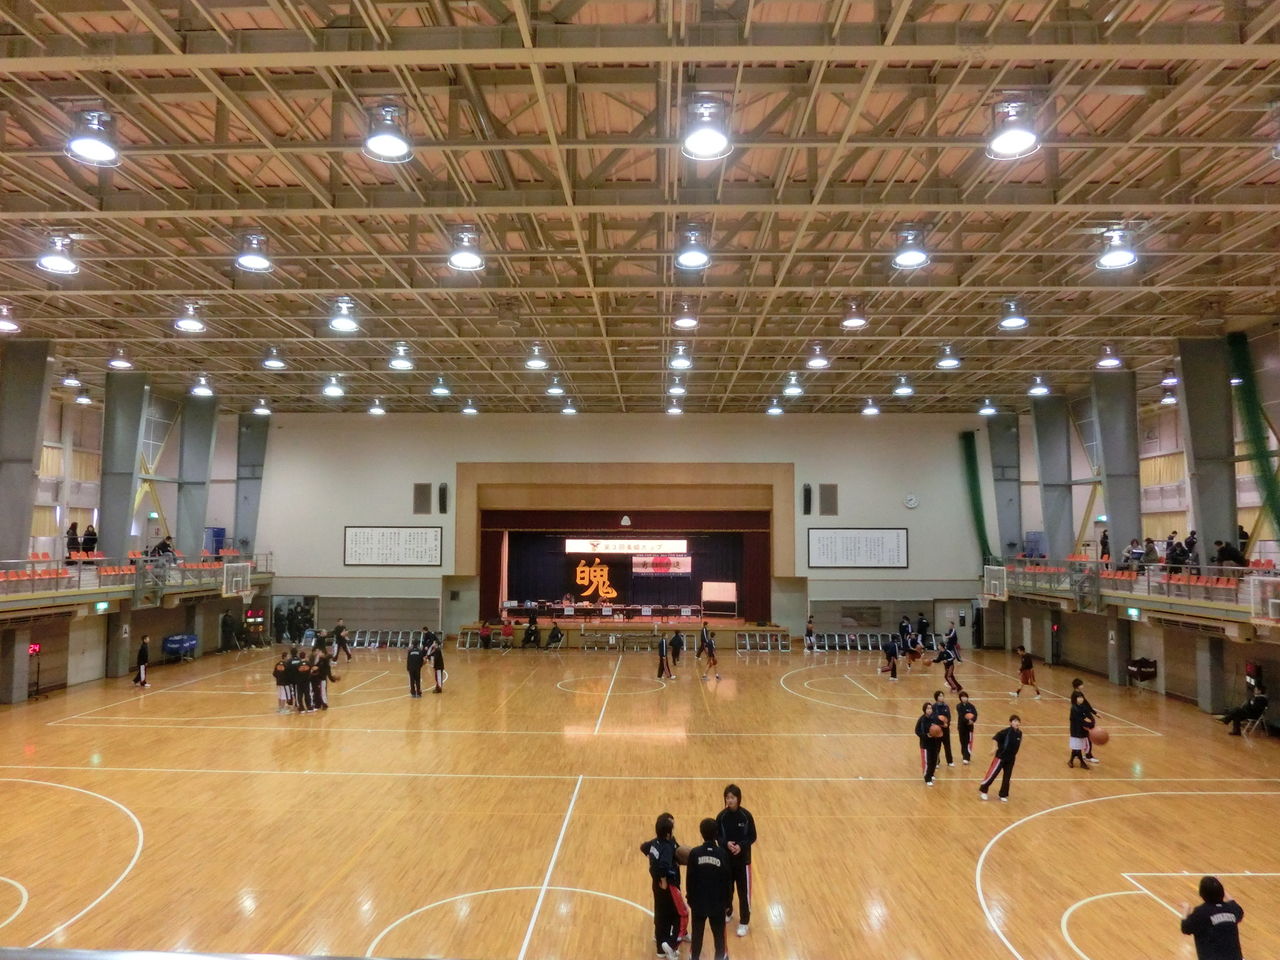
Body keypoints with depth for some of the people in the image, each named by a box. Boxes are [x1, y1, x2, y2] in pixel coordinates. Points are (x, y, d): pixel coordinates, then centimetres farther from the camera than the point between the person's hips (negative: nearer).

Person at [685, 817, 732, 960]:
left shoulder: (694, 853, -14)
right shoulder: (723, 853, -15)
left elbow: (689, 879, -7)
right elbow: (728, 881, -8)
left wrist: (690, 899, 8)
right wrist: (729, 902, 5)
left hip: (698, 902, 1)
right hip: (718, 903, 0)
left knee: (697, 934, 18)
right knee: (719, 934, 17)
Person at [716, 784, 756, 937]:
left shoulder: (746, 815, -13)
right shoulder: (721, 816, -9)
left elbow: (752, 837, -7)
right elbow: (717, 836, -2)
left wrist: (741, 846, -22)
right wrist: (726, 844, -22)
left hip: (743, 858, -2)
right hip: (726, 857, 2)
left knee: (744, 890, 3)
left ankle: (744, 922, 16)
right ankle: (727, 912, 40)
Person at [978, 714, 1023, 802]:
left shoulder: (1019, 733, -2)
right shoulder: (1007, 731, -20)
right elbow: (995, 738, -24)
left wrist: (1015, 754, 15)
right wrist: (995, 748, -30)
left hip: (1011, 759, 6)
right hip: (1001, 757, -6)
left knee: (1007, 777, 10)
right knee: (993, 774, -1)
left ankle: (1003, 795, 24)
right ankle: (983, 790, 15)